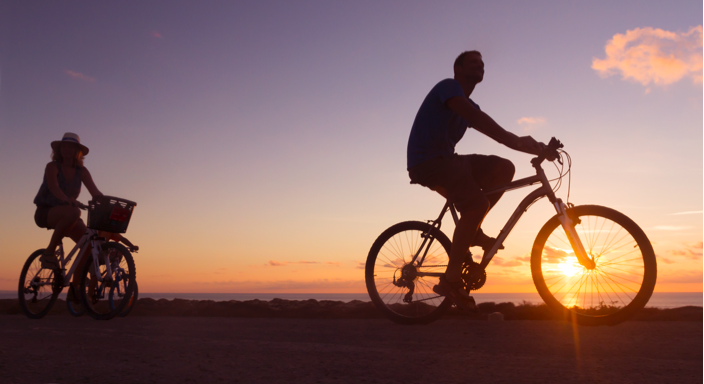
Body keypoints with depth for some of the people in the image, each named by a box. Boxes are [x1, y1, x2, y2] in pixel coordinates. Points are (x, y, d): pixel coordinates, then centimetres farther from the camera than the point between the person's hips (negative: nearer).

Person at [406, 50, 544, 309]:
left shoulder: (469, 105, 22)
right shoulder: (448, 86, -5)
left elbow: (493, 131, 11)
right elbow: (474, 117, -23)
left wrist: (527, 145, -7)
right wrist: (515, 140, -29)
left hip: (446, 161, 9)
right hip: (427, 161, -9)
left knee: (504, 168, -4)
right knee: (477, 205, -26)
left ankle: (472, 231, 1)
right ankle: (450, 281, -18)